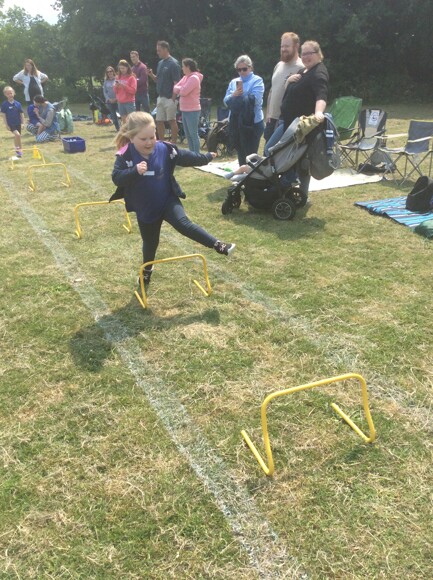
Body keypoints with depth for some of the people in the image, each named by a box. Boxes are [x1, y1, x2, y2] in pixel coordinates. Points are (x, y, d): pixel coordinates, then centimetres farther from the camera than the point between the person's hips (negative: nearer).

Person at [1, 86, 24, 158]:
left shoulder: (18, 104, -1)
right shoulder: (4, 104, -8)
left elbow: (21, 113, 5)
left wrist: (22, 123, 0)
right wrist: (6, 125, -10)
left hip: (18, 123, 3)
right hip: (10, 124, -3)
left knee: (17, 137, 12)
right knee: (17, 134, -24)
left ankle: (18, 152, 24)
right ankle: (18, 149, -8)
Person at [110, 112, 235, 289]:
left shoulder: (164, 149, -10)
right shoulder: (125, 156, -16)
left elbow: (185, 157, 4)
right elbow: (116, 178, -24)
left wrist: (206, 157, 15)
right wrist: (135, 171, -41)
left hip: (168, 200, 0)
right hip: (145, 208, 1)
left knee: (183, 224, -26)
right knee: (150, 242, 17)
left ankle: (218, 244, -25)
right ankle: (147, 271, 44)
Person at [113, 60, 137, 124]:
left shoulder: (132, 77, -2)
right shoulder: (118, 77, 12)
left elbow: (133, 90, -11)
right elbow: (115, 91, 13)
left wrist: (124, 86, -19)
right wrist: (116, 86, -8)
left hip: (130, 102, -5)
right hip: (120, 102, 5)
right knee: (124, 120, 7)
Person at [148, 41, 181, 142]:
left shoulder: (173, 63, -10)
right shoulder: (160, 63, 14)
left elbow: (176, 82, -14)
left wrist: (173, 98, -18)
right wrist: (151, 75, 0)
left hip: (169, 98, -8)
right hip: (160, 97, 8)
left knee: (172, 120, -3)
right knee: (159, 121, 9)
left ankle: (174, 143, 3)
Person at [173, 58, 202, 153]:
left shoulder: (194, 78, -13)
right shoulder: (185, 77, 15)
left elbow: (183, 92, -21)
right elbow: (175, 88, 11)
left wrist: (179, 89, 0)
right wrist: (181, 89, -9)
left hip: (192, 111, -9)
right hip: (184, 110, 9)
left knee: (193, 134, -7)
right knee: (188, 135, 13)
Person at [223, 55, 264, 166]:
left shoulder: (257, 80, -1)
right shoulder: (233, 82, 15)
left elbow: (255, 99, -15)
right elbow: (226, 101, 7)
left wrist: (237, 97, -5)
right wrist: (233, 95, -14)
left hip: (252, 123, -6)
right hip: (235, 123, 6)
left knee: (250, 154, -3)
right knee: (240, 153, 15)